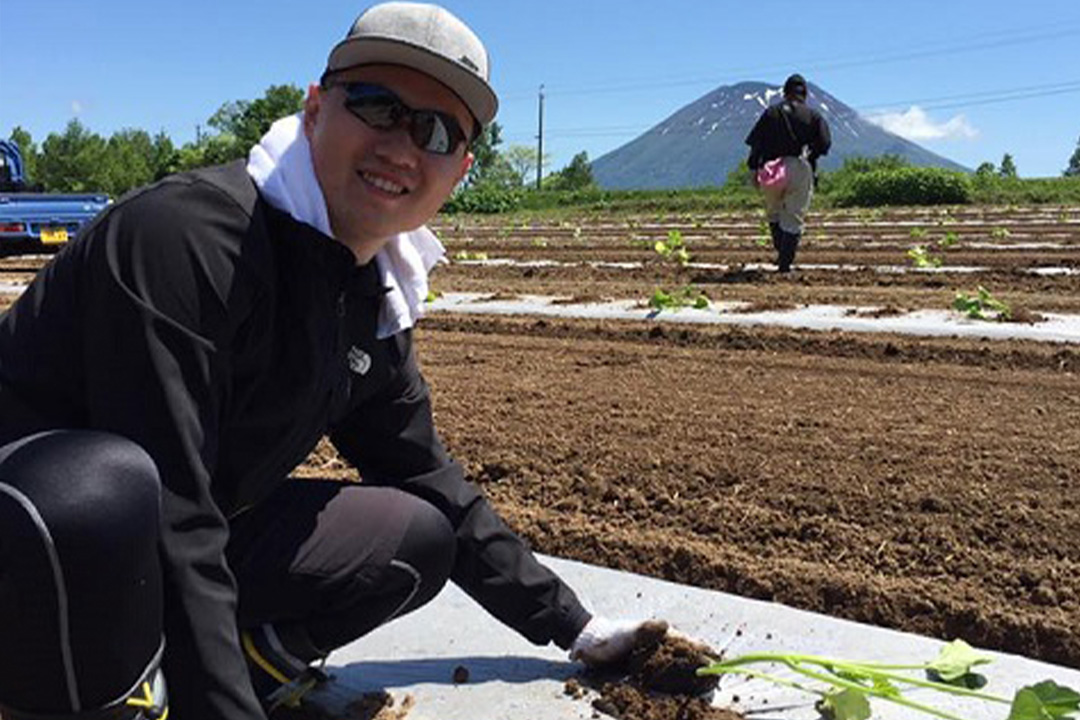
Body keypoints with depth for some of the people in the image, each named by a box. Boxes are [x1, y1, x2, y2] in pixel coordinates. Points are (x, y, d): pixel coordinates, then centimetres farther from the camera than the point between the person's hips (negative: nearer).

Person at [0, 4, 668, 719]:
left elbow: (427, 477, 10)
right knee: (100, 491, -38)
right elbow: (170, 525, -30)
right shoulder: (186, 235, -26)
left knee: (418, 534, 0)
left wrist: (570, 624, 13)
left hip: (193, 545, 6)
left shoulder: (376, 308, 0)